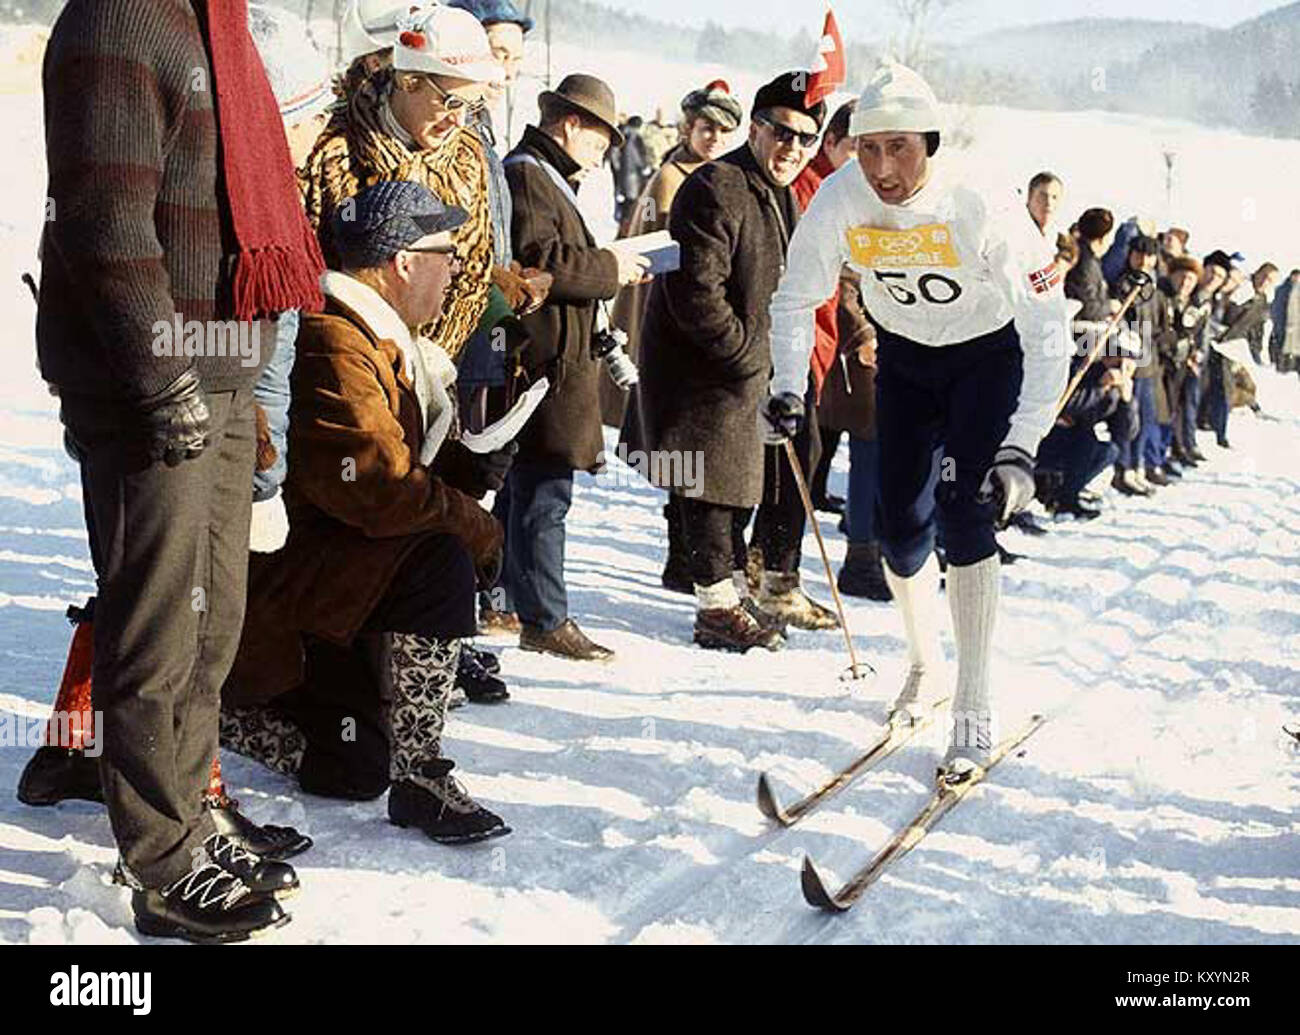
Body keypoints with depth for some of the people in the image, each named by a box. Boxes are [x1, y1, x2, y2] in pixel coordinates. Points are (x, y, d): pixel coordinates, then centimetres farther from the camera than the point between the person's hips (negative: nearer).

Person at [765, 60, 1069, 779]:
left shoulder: (981, 210, -33)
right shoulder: (839, 200, -23)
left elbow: (1047, 329, -31)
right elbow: (796, 298, -7)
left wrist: (1021, 448, -40)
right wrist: (788, 389, -23)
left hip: (988, 356, -3)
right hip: (904, 355, 4)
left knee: (964, 515, -17)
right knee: (901, 524, 1)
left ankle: (974, 712, -8)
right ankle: (926, 661, 29)